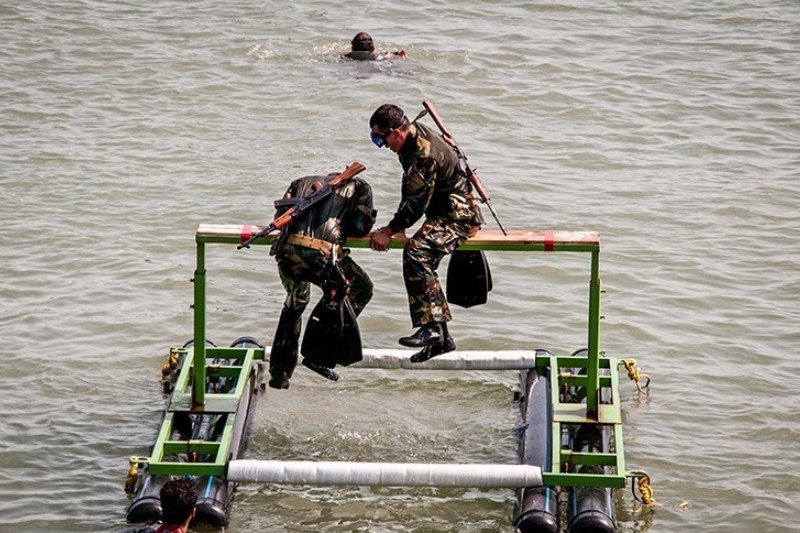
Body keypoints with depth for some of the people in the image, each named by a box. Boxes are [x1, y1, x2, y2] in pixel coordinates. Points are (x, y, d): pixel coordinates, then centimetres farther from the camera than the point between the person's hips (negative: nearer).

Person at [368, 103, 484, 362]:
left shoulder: (425, 156, -28)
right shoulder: (415, 134, 5)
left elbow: (416, 203, -23)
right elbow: (410, 193, 18)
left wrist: (389, 231, -13)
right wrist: (399, 222, 21)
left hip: (458, 215, -11)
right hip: (444, 212, 11)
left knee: (416, 253, -29)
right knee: (424, 266, 12)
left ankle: (431, 327, -30)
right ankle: (441, 337, 19)